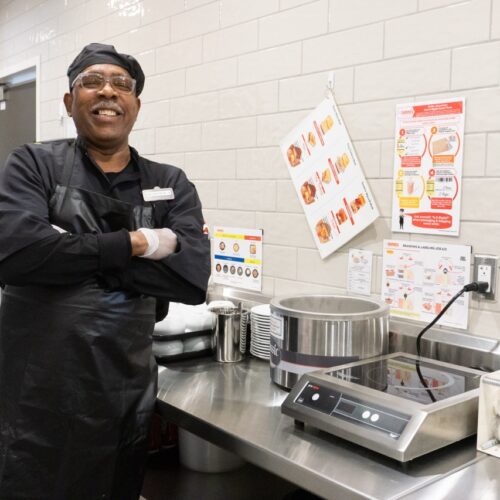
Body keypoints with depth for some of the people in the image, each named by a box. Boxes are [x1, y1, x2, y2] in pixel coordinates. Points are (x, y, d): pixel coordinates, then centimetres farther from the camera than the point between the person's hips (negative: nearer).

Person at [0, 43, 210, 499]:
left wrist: (67, 255, -15)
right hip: (37, 400, -2)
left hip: (127, 398, 2)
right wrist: (134, 244, -17)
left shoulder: (172, 185, 4)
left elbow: (193, 276, -12)